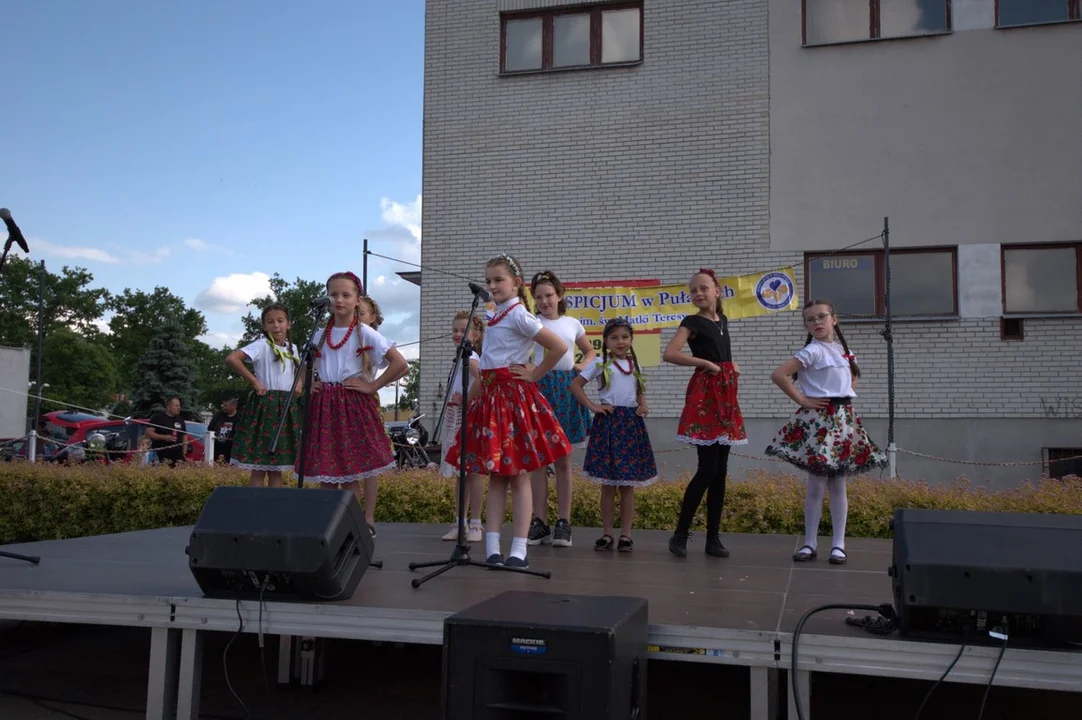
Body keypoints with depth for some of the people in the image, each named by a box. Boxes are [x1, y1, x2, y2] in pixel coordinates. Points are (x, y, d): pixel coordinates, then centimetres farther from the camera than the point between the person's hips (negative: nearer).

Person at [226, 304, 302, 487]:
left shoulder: (292, 348, 12)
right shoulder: (261, 345, -9)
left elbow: (299, 370, 31)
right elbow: (231, 359, -23)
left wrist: (299, 382, 9)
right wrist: (254, 381, -17)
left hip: (287, 408, 7)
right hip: (264, 406, -6)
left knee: (277, 468, 10)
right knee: (259, 468, -5)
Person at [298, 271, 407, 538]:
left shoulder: (365, 333, -4)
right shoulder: (320, 335, 10)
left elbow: (400, 363, -11)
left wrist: (372, 386, -11)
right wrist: (310, 384, 7)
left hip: (356, 403, -5)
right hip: (324, 405, 5)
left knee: (357, 465, -3)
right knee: (325, 466, 4)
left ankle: (366, 522, 6)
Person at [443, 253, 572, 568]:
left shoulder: (518, 315, -10)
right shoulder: (496, 318, 15)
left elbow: (559, 347, -18)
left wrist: (534, 374, -10)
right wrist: (469, 398, 18)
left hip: (514, 396, -8)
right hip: (491, 397, 8)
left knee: (518, 474, -3)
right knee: (495, 474, 7)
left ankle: (518, 550, 2)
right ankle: (492, 548, 10)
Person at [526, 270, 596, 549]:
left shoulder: (572, 323, 12)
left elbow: (591, 351, 25)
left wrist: (583, 366, 8)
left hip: (566, 388, 2)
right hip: (539, 387, -2)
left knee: (563, 460, 5)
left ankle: (563, 522, 8)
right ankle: (540, 521, 7)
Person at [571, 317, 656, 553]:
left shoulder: (634, 364, 13)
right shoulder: (600, 363, 1)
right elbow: (576, 385, 0)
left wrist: (643, 406, 2)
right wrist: (593, 406, -9)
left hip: (631, 423, 3)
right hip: (608, 422, -3)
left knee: (628, 484, 3)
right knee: (608, 484, 1)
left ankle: (626, 534, 8)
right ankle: (607, 533, 10)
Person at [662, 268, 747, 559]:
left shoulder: (722, 320, 15)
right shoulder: (693, 322, -6)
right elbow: (669, 354, -20)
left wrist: (732, 366, 10)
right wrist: (706, 363, -16)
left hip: (726, 394, 7)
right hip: (704, 393, -7)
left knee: (720, 471, 6)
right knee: (707, 469, -11)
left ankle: (713, 537, 10)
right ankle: (680, 534, -2)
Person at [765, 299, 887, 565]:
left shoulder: (843, 349, 12)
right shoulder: (812, 351, -10)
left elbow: (854, 375, 31)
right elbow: (778, 375, -20)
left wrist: (847, 394, 12)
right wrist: (802, 400, -14)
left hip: (843, 420, 6)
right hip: (818, 420, -6)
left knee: (838, 485, 7)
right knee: (816, 486, -2)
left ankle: (839, 544, 12)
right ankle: (810, 543, 8)